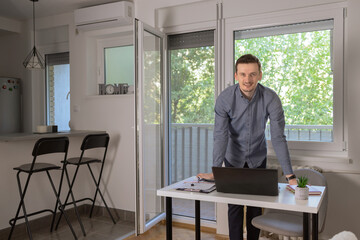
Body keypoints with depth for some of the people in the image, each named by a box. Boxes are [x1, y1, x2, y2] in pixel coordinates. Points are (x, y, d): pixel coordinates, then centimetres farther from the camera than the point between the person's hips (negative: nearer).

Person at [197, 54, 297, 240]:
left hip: (258, 158, 1)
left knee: (256, 207, 9)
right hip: (234, 158, 0)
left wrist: (289, 175, -25)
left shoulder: (271, 99, -20)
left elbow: (278, 137, -21)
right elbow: (220, 135, -22)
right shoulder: (225, 98, -20)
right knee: (234, 206, 3)